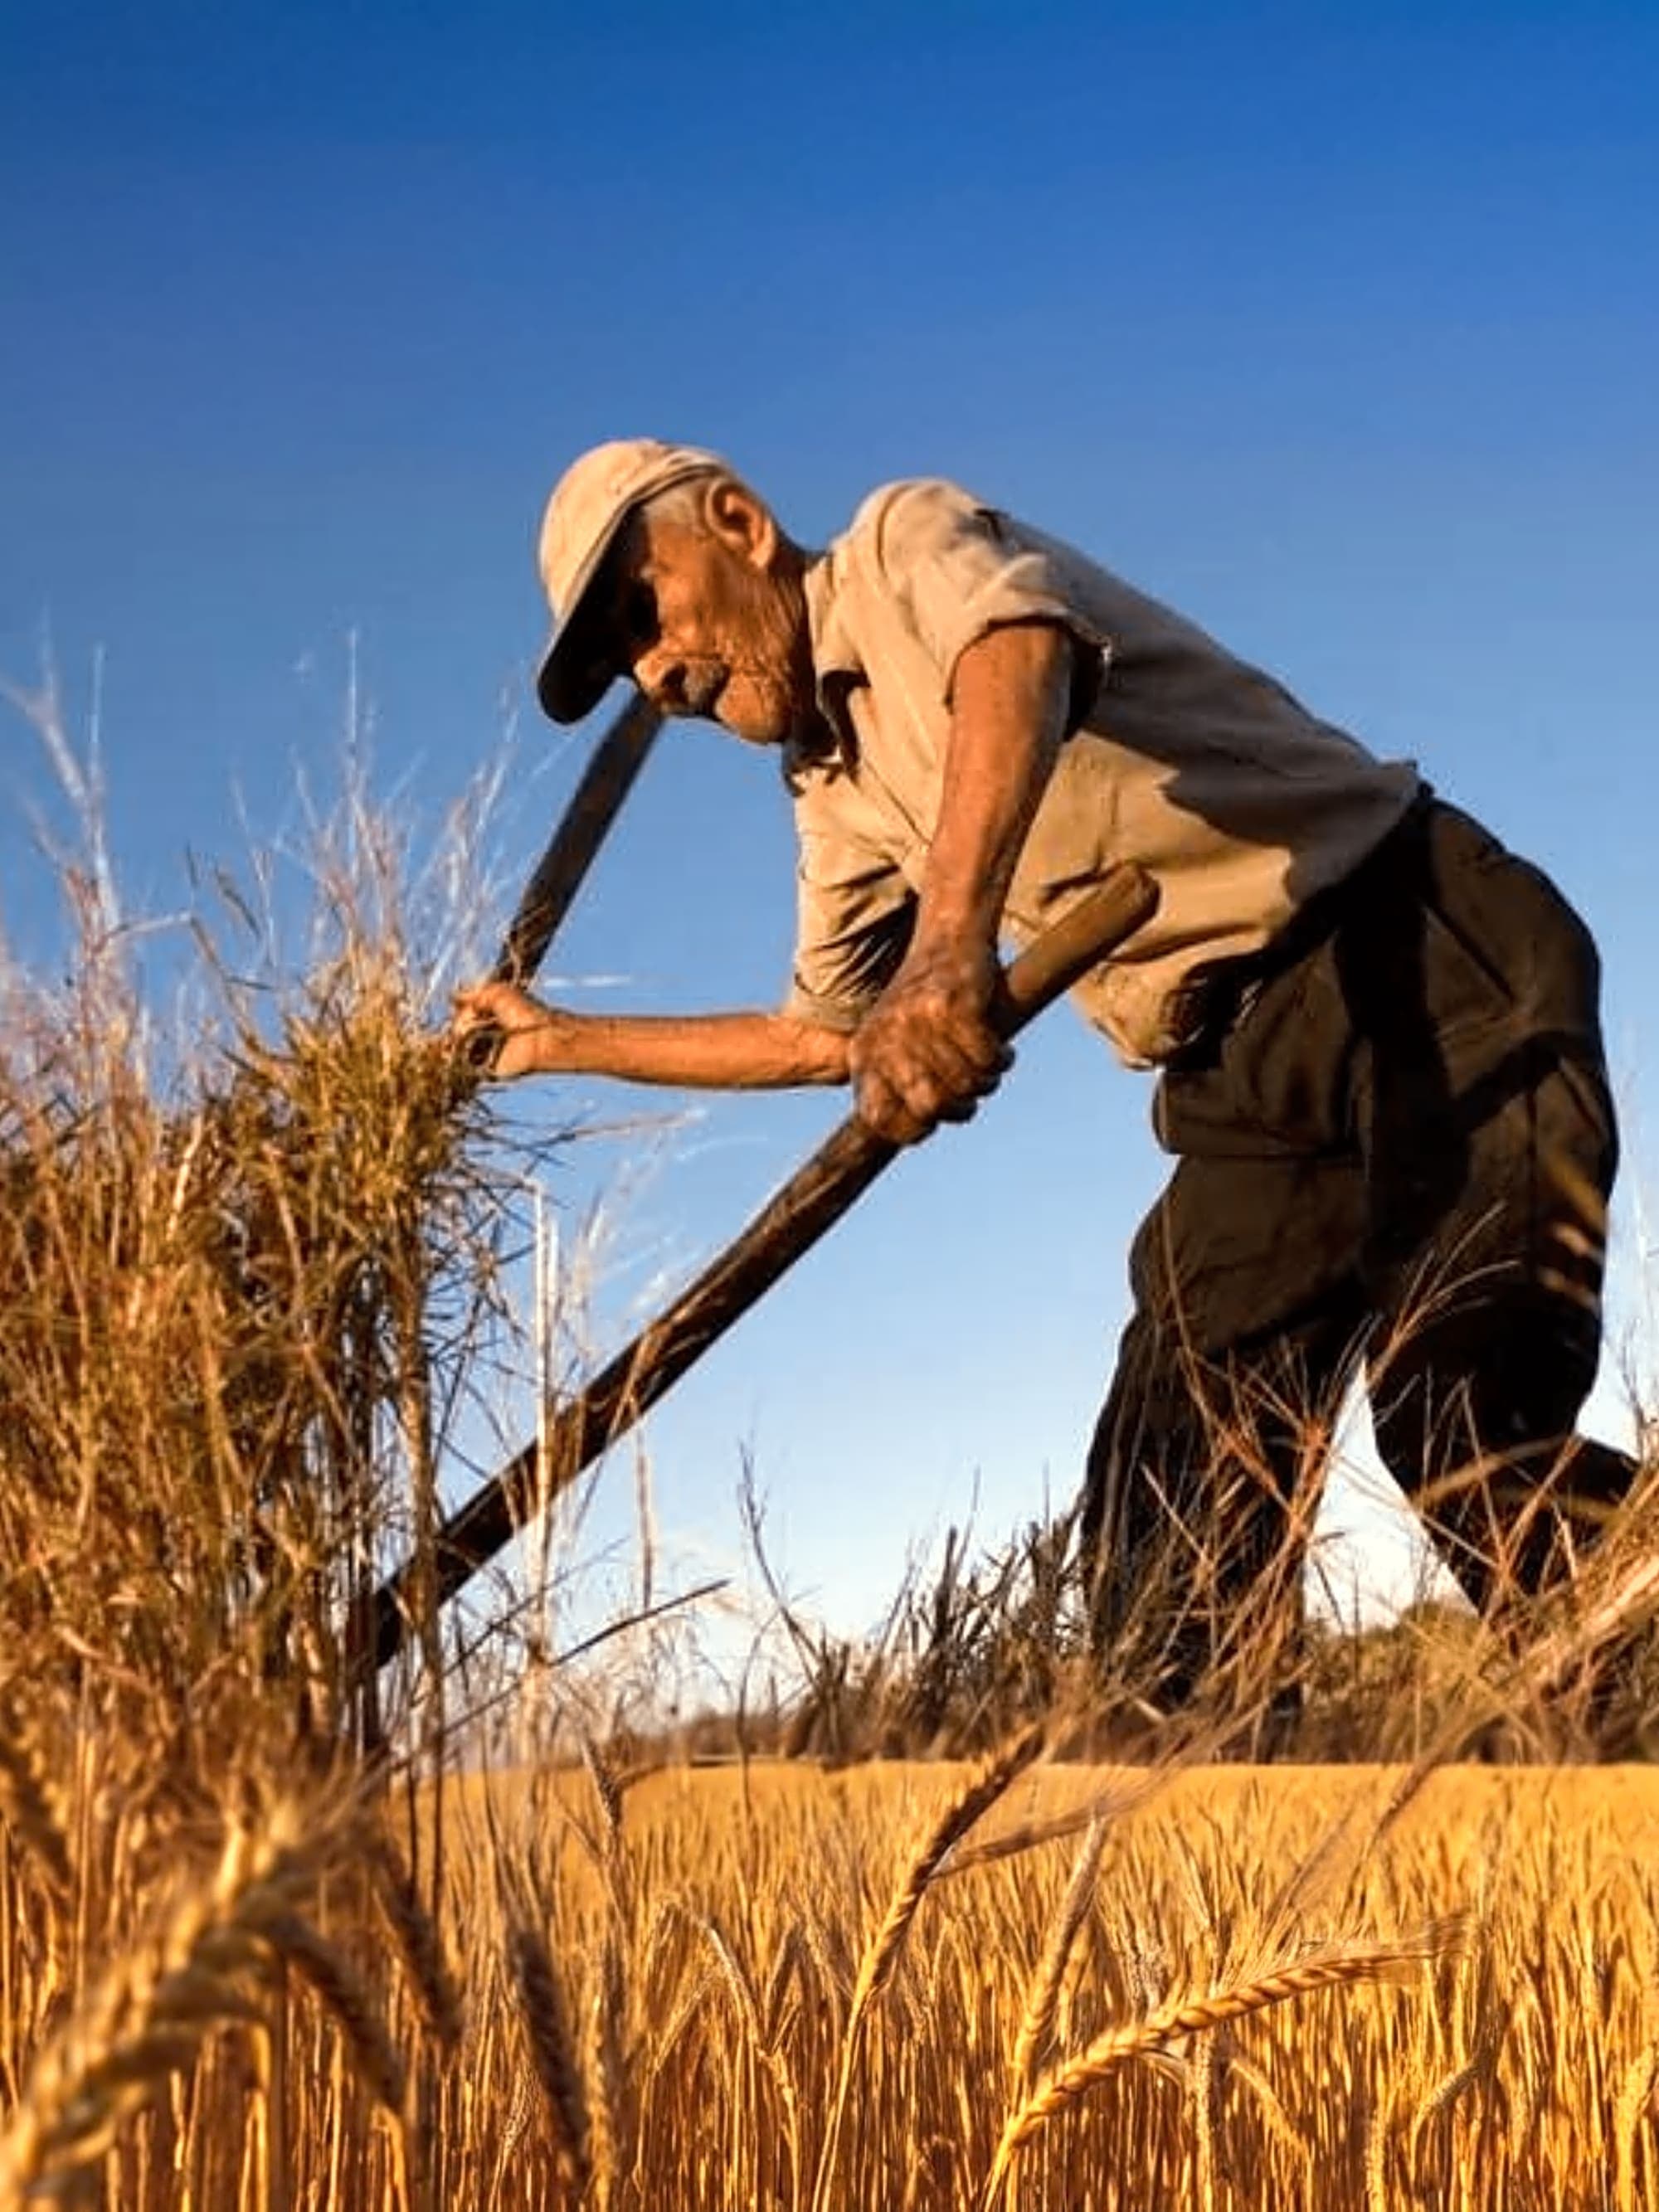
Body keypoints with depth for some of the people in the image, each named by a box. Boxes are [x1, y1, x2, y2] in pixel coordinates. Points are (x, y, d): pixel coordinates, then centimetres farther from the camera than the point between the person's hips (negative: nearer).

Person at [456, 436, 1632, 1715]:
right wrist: (566, 1042, 38)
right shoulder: (841, 794, 20)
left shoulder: (907, 540, -4)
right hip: (1249, 1083, 9)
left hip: (1424, 955, -9)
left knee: (1473, 1441, -27)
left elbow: (1016, 651, -30)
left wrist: (952, 939, -47)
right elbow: (822, 1036, 36)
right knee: (1162, 1537, -3)